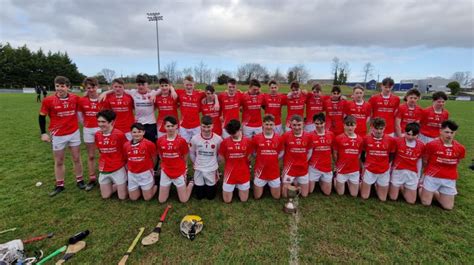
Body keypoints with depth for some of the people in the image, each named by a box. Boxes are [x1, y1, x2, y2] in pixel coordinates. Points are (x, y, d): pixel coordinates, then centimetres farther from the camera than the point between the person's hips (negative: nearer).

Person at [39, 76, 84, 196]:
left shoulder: (75, 98, -6)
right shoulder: (48, 100, -11)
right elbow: (42, 117, 0)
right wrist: (43, 133, -3)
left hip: (74, 133, 1)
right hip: (58, 135, -1)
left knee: (77, 158, 11)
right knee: (59, 161, 10)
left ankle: (79, 181, 26)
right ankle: (59, 185, 25)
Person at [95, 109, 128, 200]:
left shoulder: (120, 134, -18)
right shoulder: (97, 135, -2)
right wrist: (104, 161, 9)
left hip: (118, 169, -5)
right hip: (104, 170, 5)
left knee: (122, 197, 3)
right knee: (105, 196, 12)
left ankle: (126, 184, 30)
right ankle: (118, 185, 35)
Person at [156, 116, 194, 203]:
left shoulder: (181, 140, -15)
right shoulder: (160, 140, -7)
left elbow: (185, 157, -2)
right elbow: (161, 156, 9)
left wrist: (179, 166, 6)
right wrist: (168, 164, 6)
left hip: (179, 172, -2)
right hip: (165, 172, 3)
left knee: (184, 200, 6)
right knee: (161, 200, 10)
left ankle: (191, 183, 32)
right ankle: (169, 186, 37)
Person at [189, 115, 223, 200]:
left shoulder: (218, 139, -16)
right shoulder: (195, 138, -13)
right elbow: (192, 153, 3)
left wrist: (215, 164, 8)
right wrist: (196, 164, 10)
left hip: (212, 170, -1)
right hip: (199, 170, 1)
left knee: (210, 196, 11)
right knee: (199, 196, 12)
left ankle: (215, 183, 40)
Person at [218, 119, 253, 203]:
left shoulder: (247, 141, -9)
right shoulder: (225, 142, -11)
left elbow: (248, 157, 0)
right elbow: (221, 157, -3)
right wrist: (231, 164, -3)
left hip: (244, 173, 1)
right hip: (229, 173, 0)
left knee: (244, 199, 11)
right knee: (227, 200, 9)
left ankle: (239, 186, 39)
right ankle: (234, 186, 36)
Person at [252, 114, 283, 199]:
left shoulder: (279, 138, -8)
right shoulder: (256, 138, -12)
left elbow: (281, 154, 6)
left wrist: (272, 159, -3)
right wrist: (261, 159, -4)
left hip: (274, 171, 1)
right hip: (260, 171, -1)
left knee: (276, 196, 14)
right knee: (257, 196, 12)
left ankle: (275, 185, 43)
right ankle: (263, 185, 40)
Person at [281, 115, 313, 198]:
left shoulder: (308, 136, -7)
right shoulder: (286, 136, -15)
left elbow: (309, 152, 7)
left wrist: (303, 163, 4)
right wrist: (286, 162, -3)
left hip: (303, 169, 3)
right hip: (289, 169, -2)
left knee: (304, 195, 13)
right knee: (285, 195, 7)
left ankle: (297, 182, 40)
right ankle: (292, 183, 35)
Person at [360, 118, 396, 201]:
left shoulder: (390, 140, -8)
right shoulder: (366, 139, -11)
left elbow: (392, 155, 6)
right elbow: (362, 153, 3)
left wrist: (385, 164, 5)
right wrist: (365, 164, 1)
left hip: (384, 172, 1)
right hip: (369, 170, -1)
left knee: (383, 199, 12)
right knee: (364, 197, 6)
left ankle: (377, 186, 40)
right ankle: (362, 183, 35)